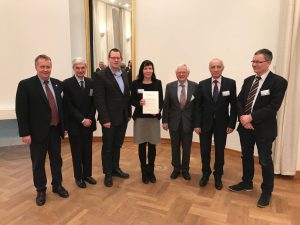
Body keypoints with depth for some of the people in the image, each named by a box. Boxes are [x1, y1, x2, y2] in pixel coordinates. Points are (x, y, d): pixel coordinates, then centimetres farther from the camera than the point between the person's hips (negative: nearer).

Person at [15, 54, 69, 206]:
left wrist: (64, 126, 8)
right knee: (38, 162, 11)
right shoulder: (25, 84, -9)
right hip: (37, 131, -4)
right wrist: (25, 133, -15)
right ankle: (40, 190, 29)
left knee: (56, 159, 16)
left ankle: (57, 185, 34)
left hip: (55, 130, 4)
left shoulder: (58, 84, 4)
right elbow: (21, 111, -11)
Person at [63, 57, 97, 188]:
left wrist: (90, 118, -9)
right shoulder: (67, 83, -7)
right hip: (74, 124, -3)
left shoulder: (91, 83, 5)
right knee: (77, 152, 8)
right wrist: (82, 119, -16)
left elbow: (93, 103, 4)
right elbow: (68, 106, -12)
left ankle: (87, 174, 28)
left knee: (88, 151, 12)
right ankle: (78, 177, 23)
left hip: (89, 122, 4)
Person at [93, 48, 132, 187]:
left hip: (123, 118, 6)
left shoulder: (124, 75, 9)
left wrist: (129, 113, 9)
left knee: (117, 145, 18)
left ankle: (115, 168, 34)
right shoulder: (100, 75, -10)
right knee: (108, 147, 8)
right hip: (109, 118, -6)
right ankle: (108, 173, 23)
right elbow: (99, 99, -15)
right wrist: (105, 119, -18)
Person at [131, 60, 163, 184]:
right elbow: (132, 101, 1)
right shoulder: (135, 84, -1)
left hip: (154, 118, 1)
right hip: (140, 117, -1)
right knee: (142, 145, 7)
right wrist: (139, 103, -20)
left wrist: (159, 109, -16)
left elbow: (161, 100, 3)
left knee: (152, 145, 8)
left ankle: (151, 171, 24)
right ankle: (144, 172, 22)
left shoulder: (157, 83, 2)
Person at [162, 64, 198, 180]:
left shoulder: (195, 86, -4)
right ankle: (176, 168, 30)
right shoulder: (170, 86, -1)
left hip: (188, 122, -1)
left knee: (187, 148, 11)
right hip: (174, 121, 1)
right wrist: (165, 121, -2)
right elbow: (166, 105, 0)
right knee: (175, 147, 12)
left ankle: (185, 169, 29)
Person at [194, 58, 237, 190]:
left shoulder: (230, 83, -5)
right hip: (205, 122, 1)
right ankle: (205, 174, 30)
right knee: (204, 150, 9)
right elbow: (198, 106, -1)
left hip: (222, 123, -1)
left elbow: (233, 105, -2)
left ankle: (218, 176, 29)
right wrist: (197, 124, -5)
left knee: (219, 151, 10)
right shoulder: (202, 84, -2)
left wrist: (232, 124, -7)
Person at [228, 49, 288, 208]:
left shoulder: (278, 82, -12)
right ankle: (247, 183, 37)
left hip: (264, 128, -6)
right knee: (246, 156, 18)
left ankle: (267, 192, 25)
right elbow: (239, 101, 5)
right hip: (245, 126, 6)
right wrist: (242, 117, -12)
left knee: (265, 161, 6)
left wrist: (251, 117, -21)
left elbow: (273, 107, -19)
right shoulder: (248, 80, 7)